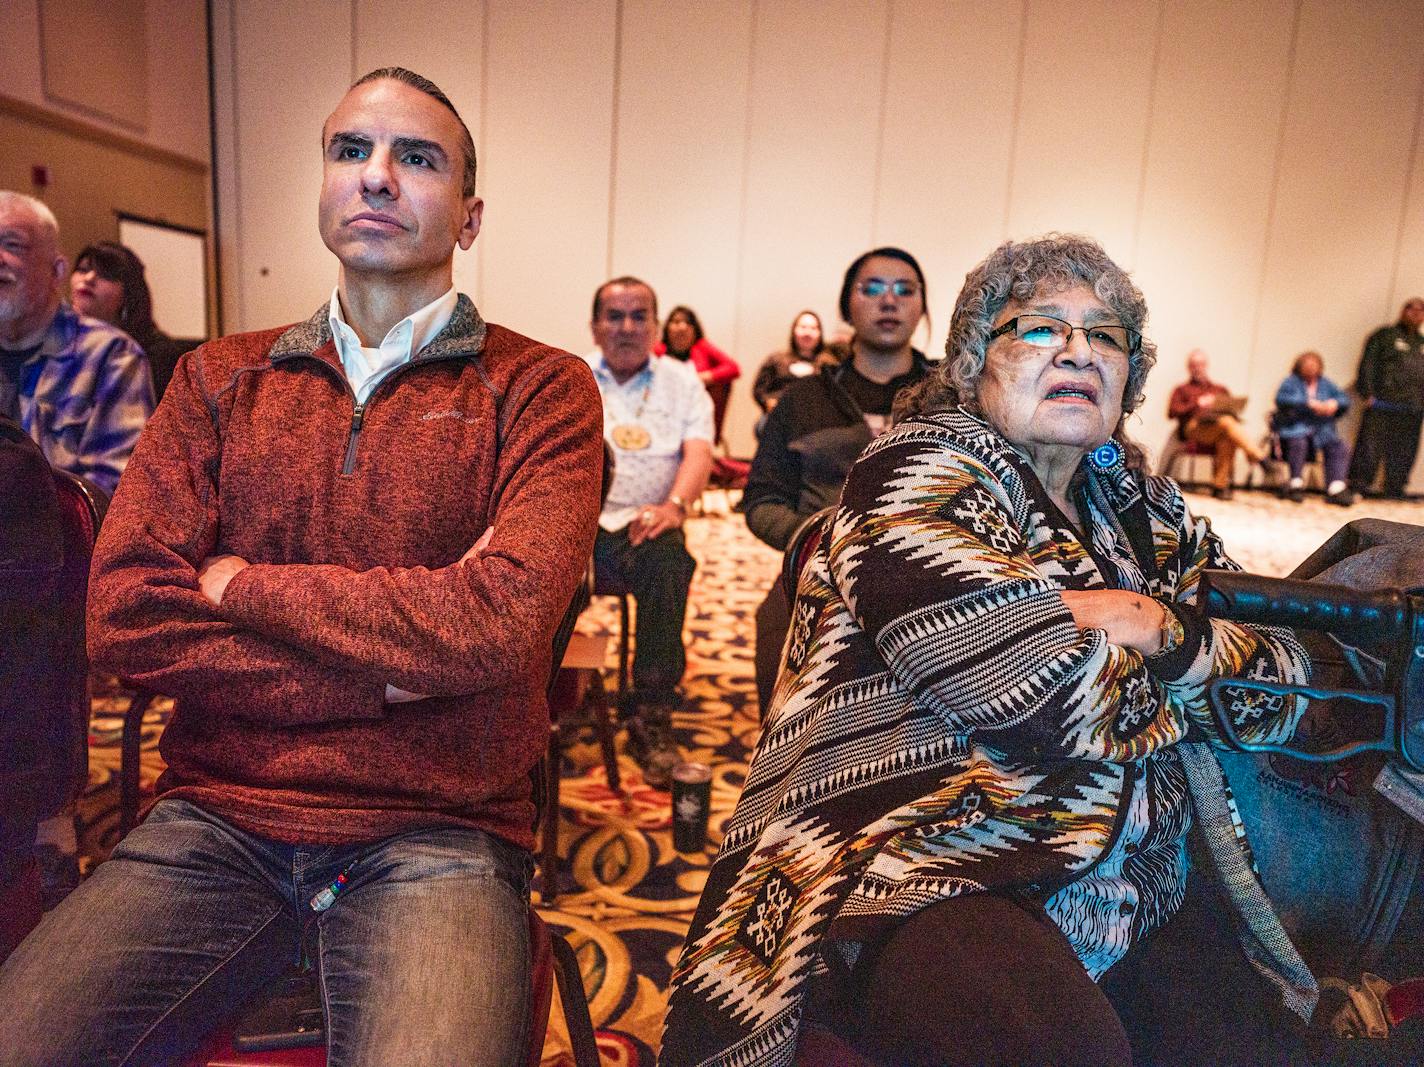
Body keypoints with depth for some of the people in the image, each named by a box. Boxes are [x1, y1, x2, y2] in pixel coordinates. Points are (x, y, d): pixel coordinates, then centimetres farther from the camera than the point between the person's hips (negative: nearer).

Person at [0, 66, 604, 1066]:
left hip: (439, 831, -3)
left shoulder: (541, 389, -2)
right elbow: (125, 615, -2)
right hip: (218, 815, 4)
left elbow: (499, 623, -18)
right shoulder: (219, 381, 10)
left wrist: (240, 586, -6)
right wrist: (388, 671, -11)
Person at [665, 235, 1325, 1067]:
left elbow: (1288, 677, 9)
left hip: (1147, 889, 7)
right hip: (929, 871, -6)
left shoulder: (1143, 508, 16)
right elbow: (1043, 691, -18)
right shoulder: (919, 477, -6)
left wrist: (1146, 628, -9)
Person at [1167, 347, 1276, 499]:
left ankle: (1220, 485, -38)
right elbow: (1172, 412, 6)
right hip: (1194, 427, -2)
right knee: (1227, 422, -35)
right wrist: (1197, 404, -6)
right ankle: (1260, 457, -41)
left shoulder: (1220, 389, 34)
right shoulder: (1182, 390, 25)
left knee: (1226, 438, -37)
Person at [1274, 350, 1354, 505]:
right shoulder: (1292, 382, 8)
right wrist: (1309, 403, -20)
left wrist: (1334, 403, -12)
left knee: (1341, 447, -22)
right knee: (1298, 442, -37)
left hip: (1322, 431, 4)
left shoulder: (1325, 384, 22)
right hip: (1295, 429, -4)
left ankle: (1336, 488, -29)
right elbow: (1281, 399, -13)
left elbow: (1345, 399, 11)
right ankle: (1296, 484, -28)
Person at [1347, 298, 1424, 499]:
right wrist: (1367, 393, -12)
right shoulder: (1384, 336, 6)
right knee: (1370, 447, -9)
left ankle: (1395, 492, 13)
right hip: (1383, 405, -5)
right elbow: (1367, 364, -2)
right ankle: (1357, 488, -5)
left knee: (1404, 454, 6)